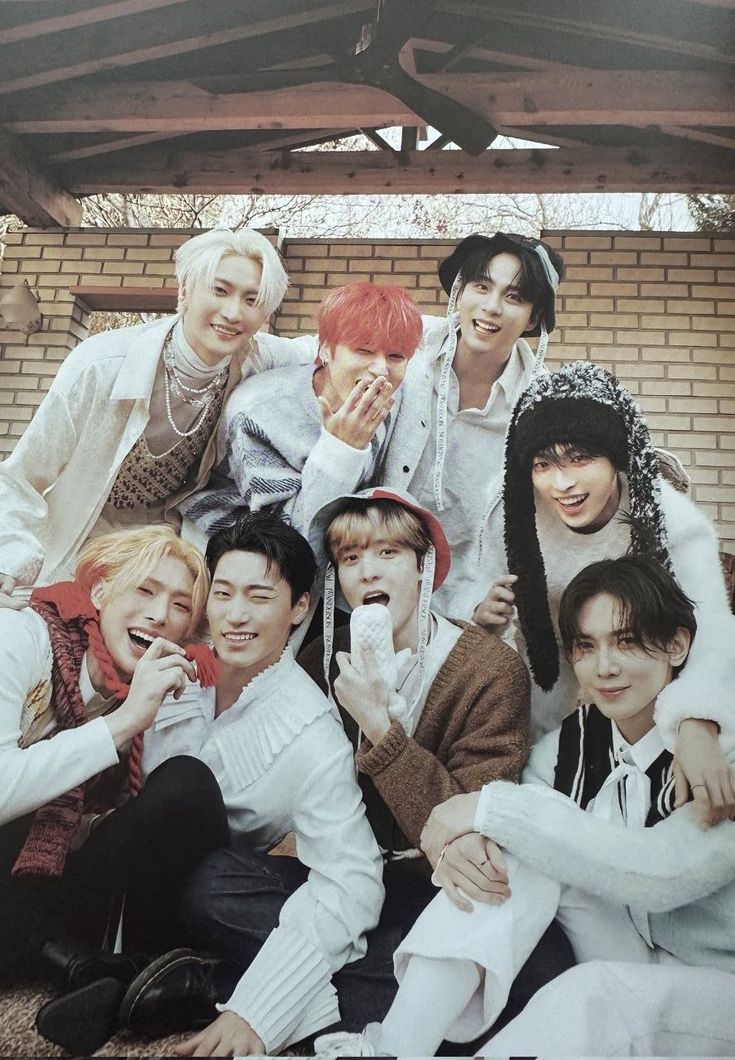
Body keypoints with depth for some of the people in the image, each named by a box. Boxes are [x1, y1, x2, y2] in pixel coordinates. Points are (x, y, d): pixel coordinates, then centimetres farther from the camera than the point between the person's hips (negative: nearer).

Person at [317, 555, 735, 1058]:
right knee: (525, 846, -21)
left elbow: (665, 871, -33)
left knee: (592, 991, -35)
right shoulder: (568, 744, -4)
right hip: (630, 955, 4)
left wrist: (493, 808, -33)